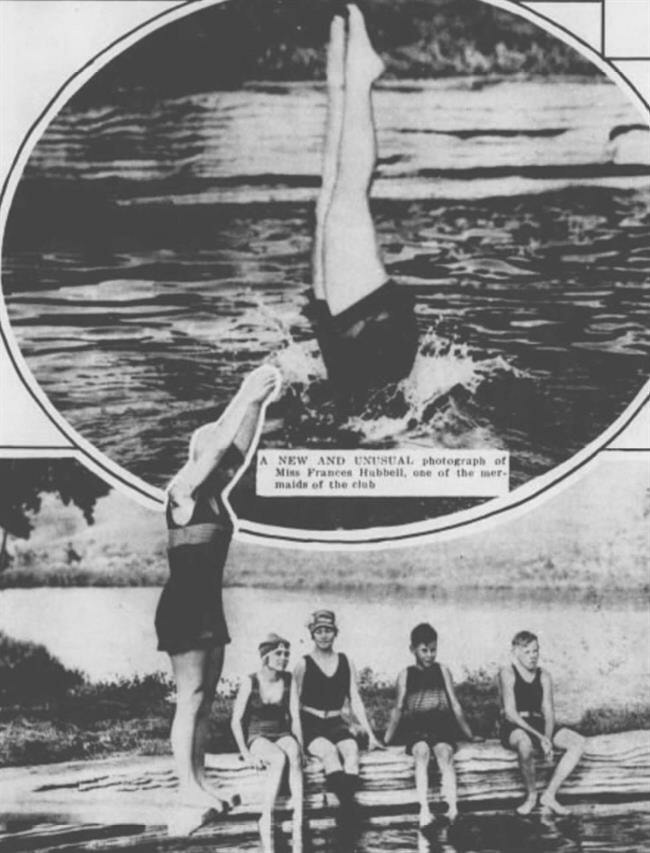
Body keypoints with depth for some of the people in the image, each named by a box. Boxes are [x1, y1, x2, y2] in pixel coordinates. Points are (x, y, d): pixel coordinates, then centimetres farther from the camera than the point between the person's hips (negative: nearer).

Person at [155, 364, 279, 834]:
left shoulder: (215, 495, 11)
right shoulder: (183, 492, -11)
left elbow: (240, 446, 8)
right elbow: (219, 442, -18)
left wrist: (258, 403, 1)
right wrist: (248, 398, -15)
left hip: (210, 607, 8)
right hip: (183, 607, -8)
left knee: (204, 699, 9)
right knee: (190, 697, -10)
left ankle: (199, 785, 14)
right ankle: (189, 791, -10)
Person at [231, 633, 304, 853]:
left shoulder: (289, 681, 1)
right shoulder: (250, 682, -7)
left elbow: (295, 719, 1)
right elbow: (236, 721, -6)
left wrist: (300, 748, -13)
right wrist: (246, 754, -16)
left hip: (283, 735, 2)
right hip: (257, 738, -2)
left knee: (294, 757, -35)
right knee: (279, 758, -37)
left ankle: (298, 825, -42)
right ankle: (266, 822, -32)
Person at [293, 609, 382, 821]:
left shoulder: (345, 662, 11)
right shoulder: (304, 664, 3)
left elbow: (355, 700, 12)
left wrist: (370, 734, 6)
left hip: (336, 723, 2)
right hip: (310, 723, -2)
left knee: (351, 748, -30)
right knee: (329, 750, -34)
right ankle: (348, 804, -41)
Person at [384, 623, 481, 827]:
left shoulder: (442, 670, 16)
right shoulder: (406, 675, 14)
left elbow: (455, 705, 18)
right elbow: (398, 709, 16)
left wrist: (470, 735, 18)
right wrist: (385, 740, 12)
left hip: (442, 725, 1)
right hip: (416, 728, 0)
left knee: (444, 752, -31)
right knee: (422, 751, -32)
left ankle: (452, 807, -45)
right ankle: (424, 810, -43)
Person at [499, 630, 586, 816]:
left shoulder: (543, 676, 11)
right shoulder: (507, 674, -5)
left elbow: (549, 712, 3)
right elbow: (510, 713, -14)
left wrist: (547, 739, -17)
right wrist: (539, 737, -22)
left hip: (539, 725, 6)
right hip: (514, 728, -6)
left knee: (578, 742, -16)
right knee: (525, 743, -41)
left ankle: (549, 795, -15)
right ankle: (531, 795, -16)